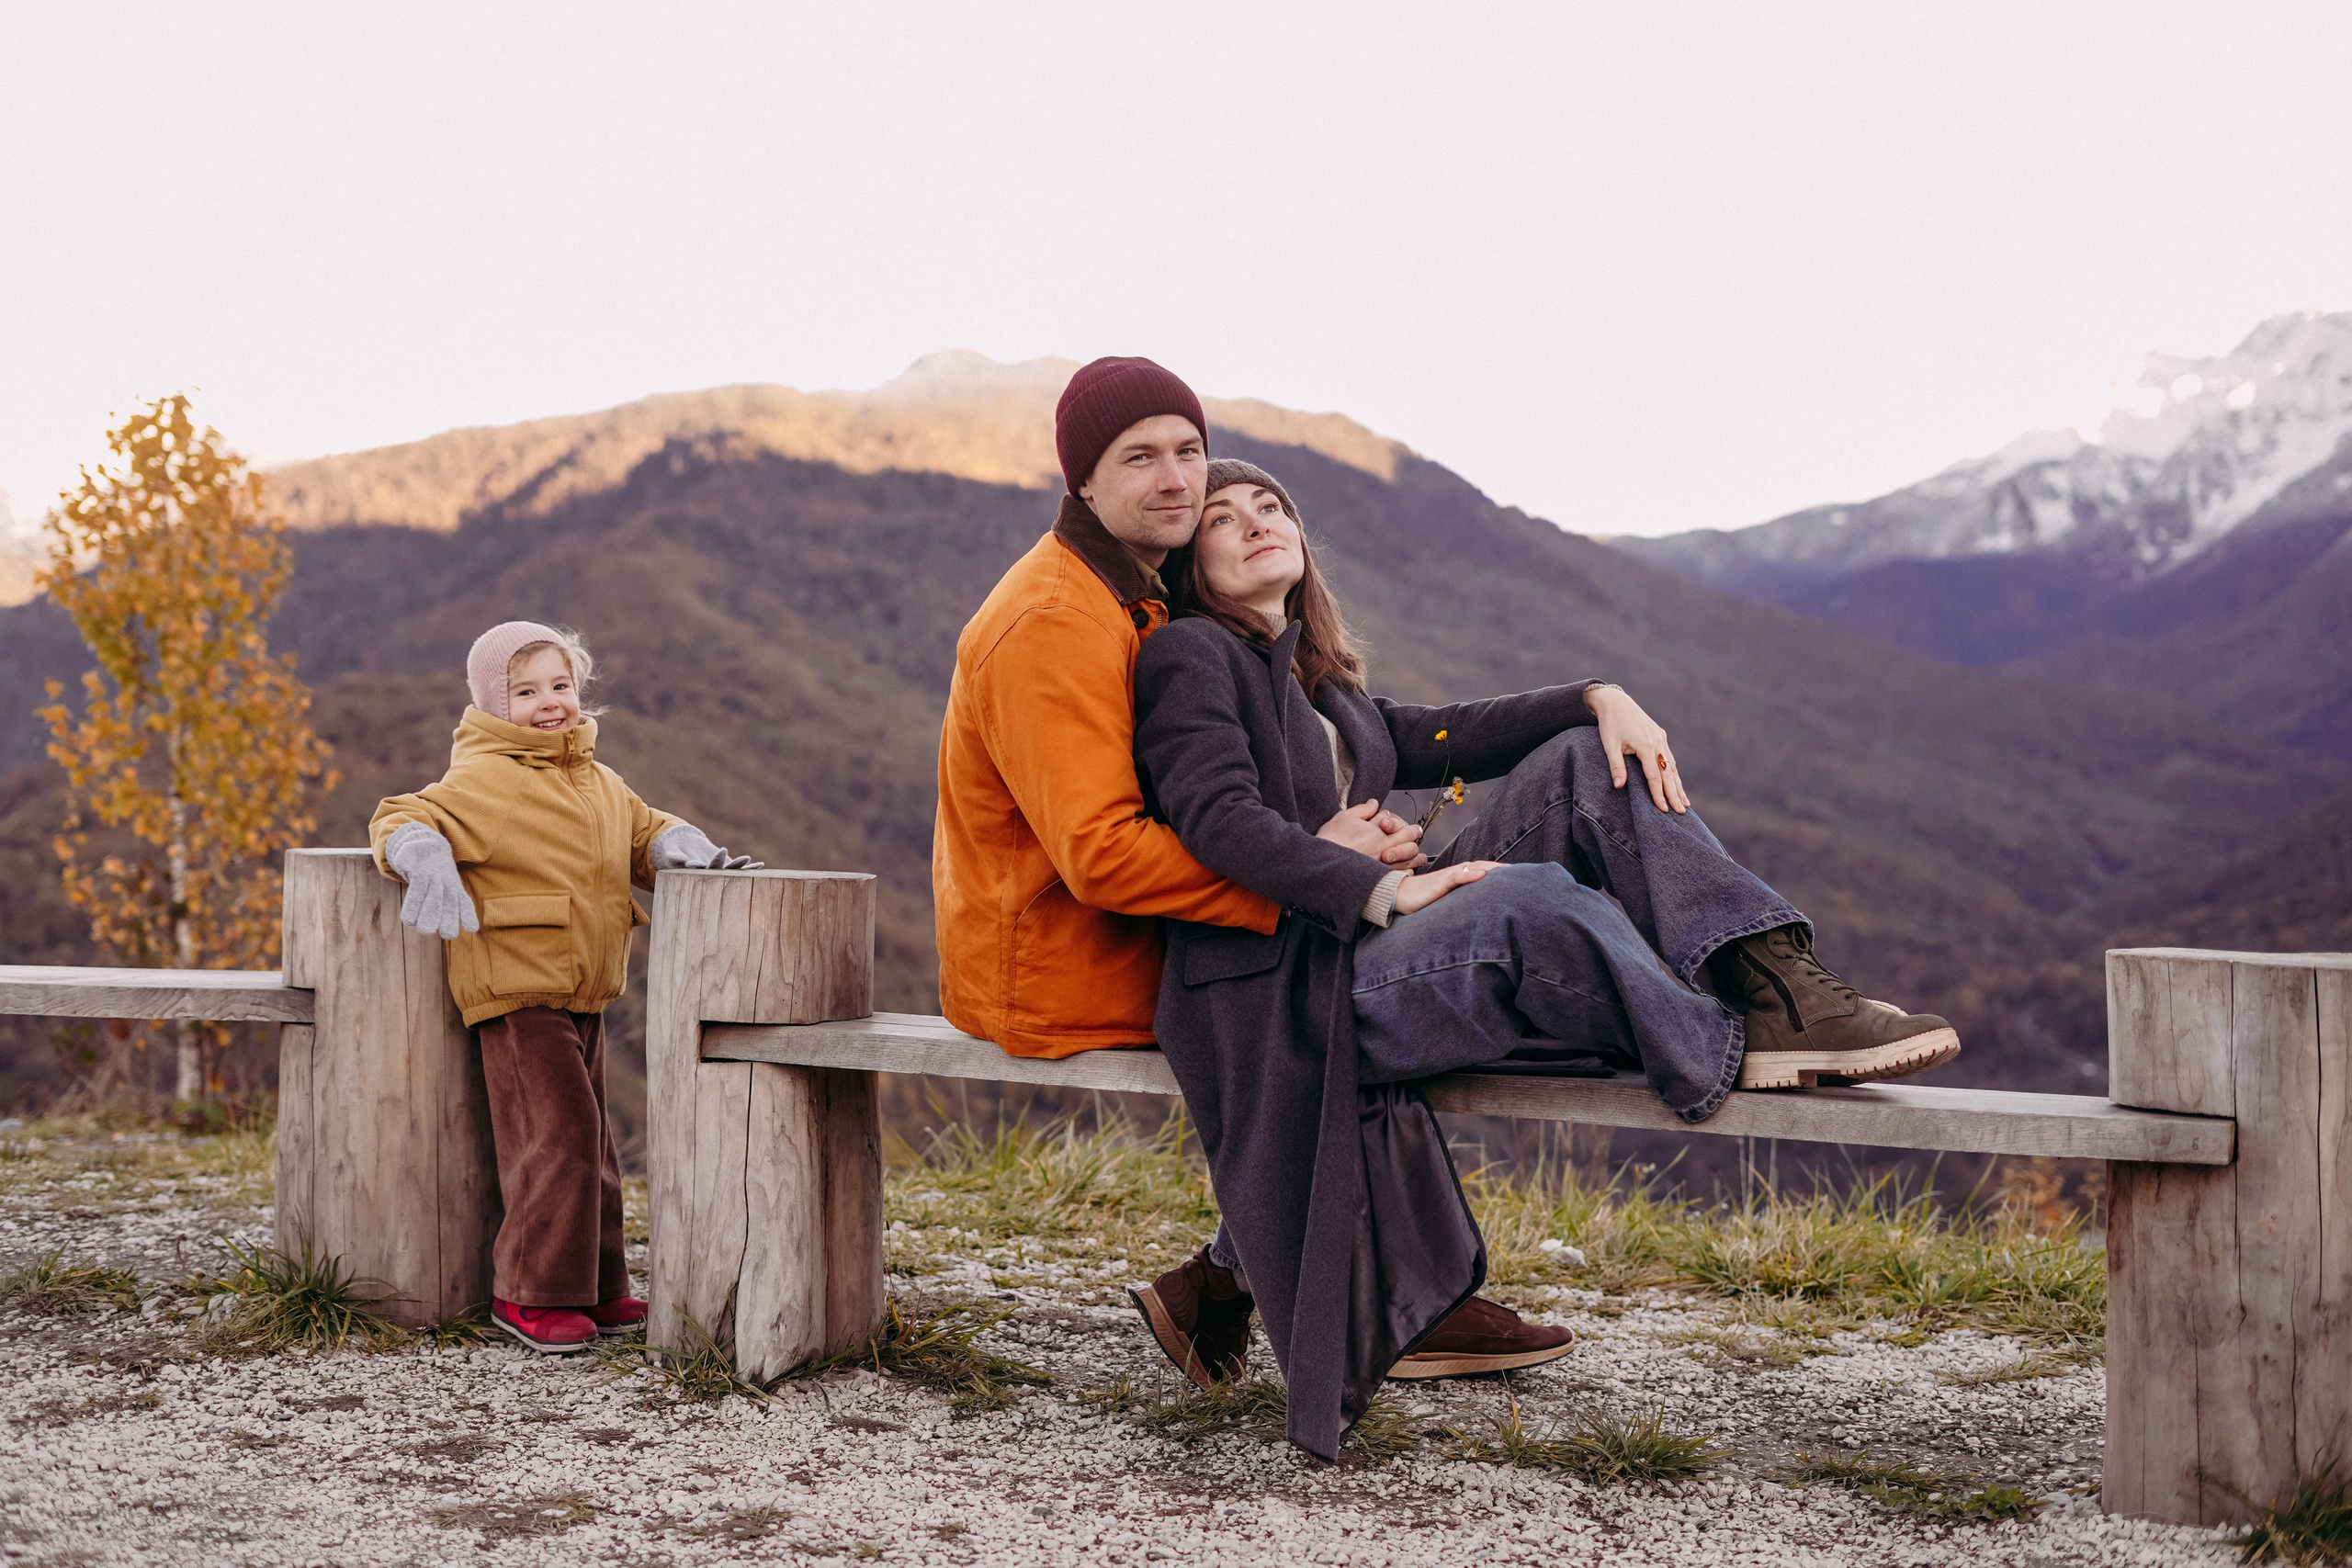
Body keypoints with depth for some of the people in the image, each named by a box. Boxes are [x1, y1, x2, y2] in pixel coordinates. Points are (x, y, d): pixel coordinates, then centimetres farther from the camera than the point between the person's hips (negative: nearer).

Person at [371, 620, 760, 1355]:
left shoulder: (599, 783, 15)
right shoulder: (484, 780, -9)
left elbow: (643, 831, 23)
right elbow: (401, 821, -13)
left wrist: (688, 851, 0)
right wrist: (430, 864, -35)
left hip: (583, 995, 8)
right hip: (517, 993, -8)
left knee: (589, 1141, 14)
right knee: (557, 1136, -12)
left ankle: (596, 1288, 24)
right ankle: (530, 1294, -1)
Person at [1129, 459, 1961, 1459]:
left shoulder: (1315, 680, 25)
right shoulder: (1189, 657, -2)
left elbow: (1432, 740, 17)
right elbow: (1220, 817, -17)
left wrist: (1600, 698, 2)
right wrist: (1383, 892, -26)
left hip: (1376, 951, 9)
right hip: (1285, 998, -9)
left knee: (1587, 766, -2)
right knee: (1537, 895, -34)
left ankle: (1773, 984, -18)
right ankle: (1736, 1050, -19)